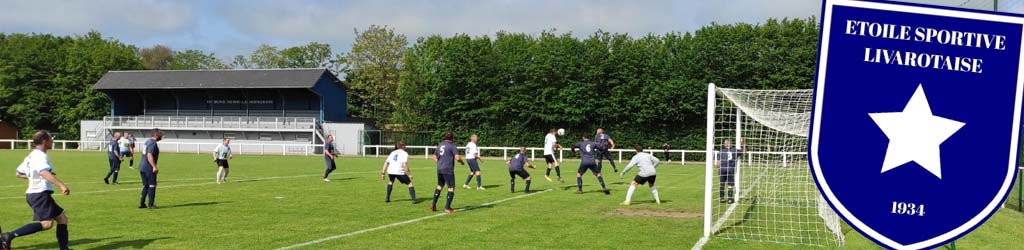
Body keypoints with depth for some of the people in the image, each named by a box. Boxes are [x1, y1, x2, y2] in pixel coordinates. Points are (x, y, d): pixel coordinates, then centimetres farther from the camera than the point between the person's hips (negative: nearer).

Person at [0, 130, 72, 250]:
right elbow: (44, 172, -33)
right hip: (40, 194, -11)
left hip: (34, 194, 11)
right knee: (47, 223, -22)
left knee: (62, 218, 11)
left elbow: (19, 173, 24)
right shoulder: (40, 156, -14)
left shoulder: (32, 155, 17)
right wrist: (61, 185, -39)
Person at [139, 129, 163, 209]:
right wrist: (154, 167, -28)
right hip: (149, 168, -9)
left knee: (146, 186, 16)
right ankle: (151, 204, 2)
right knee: (152, 186, 0)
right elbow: (149, 155, -27)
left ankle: (141, 203, 14)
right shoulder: (153, 143, -15)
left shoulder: (147, 142, 14)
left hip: (142, 167, 9)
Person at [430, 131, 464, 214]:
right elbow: (457, 157, -16)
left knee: (439, 186, 21)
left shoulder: (440, 145, 13)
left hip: (439, 169, 7)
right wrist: (462, 162, 2)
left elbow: (434, 157, 21)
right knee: (451, 188, 0)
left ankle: (433, 205, 21)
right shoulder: (452, 146, -8)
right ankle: (447, 208, -3)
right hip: (448, 170, -7)